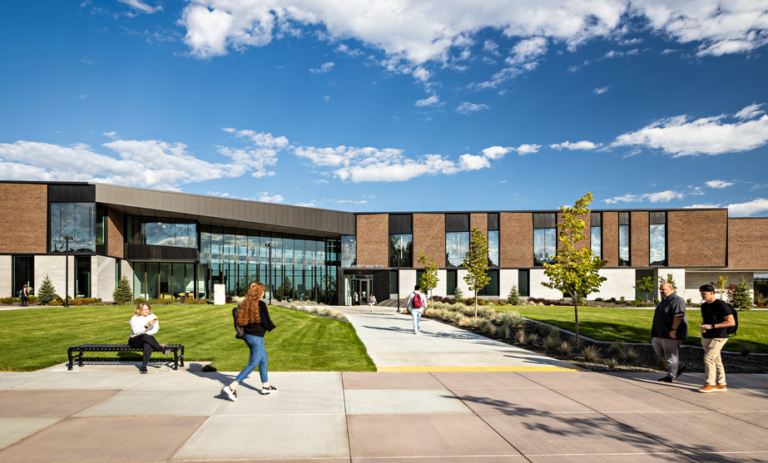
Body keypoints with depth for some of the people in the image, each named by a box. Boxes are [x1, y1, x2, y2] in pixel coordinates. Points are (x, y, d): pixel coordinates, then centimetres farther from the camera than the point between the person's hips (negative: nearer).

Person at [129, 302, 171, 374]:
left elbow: (155, 330, 2)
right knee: (145, 336, -39)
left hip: (147, 339, 2)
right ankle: (161, 348, -36)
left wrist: (146, 333, -14)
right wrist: (147, 325, -26)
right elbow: (137, 332, -13)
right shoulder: (134, 318, -1)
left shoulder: (153, 317, 9)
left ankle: (143, 367, -42)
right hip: (135, 341, -2)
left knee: (148, 345, -37)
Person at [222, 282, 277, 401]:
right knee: (252, 364, -2)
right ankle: (231, 387, -9)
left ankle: (266, 387, 31)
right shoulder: (261, 304, -16)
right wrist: (272, 328, 8)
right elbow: (266, 322, -13)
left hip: (248, 336, 8)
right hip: (257, 338, -8)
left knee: (263, 360, 21)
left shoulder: (245, 304, 4)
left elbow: (241, 320, 9)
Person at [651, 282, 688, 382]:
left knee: (671, 354, -3)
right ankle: (678, 367, 20)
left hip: (671, 334, -11)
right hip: (662, 333, 11)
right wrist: (656, 331, 24)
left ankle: (671, 376, 6)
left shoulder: (676, 300, -16)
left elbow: (679, 315, -26)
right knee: (658, 349, 13)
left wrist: (673, 329, -30)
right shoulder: (665, 300, 17)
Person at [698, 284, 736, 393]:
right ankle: (721, 384, 19)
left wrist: (712, 326, -21)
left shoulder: (721, 305, -13)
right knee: (716, 360, 12)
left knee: (708, 358, -14)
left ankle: (710, 384, -5)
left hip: (718, 337, -8)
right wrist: (702, 327, 4)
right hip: (706, 337, 8)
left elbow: (731, 322, -17)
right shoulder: (704, 306, 12)